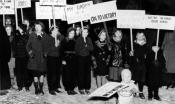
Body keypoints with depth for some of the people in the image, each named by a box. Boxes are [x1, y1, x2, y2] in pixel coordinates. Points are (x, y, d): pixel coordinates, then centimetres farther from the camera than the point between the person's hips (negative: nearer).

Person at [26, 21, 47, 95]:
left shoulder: (45, 35, 5)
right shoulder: (32, 35, 4)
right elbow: (28, 46, 8)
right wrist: (30, 53, -3)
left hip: (42, 57, 0)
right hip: (34, 57, 0)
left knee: (42, 73, 2)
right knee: (35, 74, 1)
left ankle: (41, 88, 11)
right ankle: (36, 89, 8)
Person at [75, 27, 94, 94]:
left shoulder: (89, 39, 7)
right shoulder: (78, 40, -2)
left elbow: (92, 48, 0)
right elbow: (76, 49, -7)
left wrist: (87, 46, -16)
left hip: (87, 58, 3)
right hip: (80, 58, -3)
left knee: (88, 73, 4)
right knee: (81, 73, -2)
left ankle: (87, 88, 12)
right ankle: (81, 88, 8)